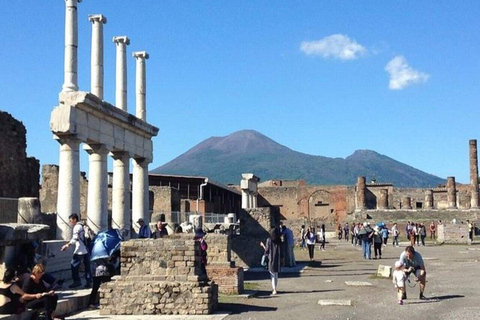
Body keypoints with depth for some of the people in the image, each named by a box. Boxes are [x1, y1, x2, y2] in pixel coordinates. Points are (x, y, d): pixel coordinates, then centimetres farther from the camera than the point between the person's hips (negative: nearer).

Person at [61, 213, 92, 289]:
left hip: (80, 250, -9)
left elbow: (75, 239, -20)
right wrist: (68, 244, 25)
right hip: (86, 250, 9)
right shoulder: (81, 226, 19)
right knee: (87, 266, 8)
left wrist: (67, 245, -17)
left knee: (74, 265, -1)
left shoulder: (77, 227, -10)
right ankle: (89, 282, 8)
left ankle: (77, 281, 0)